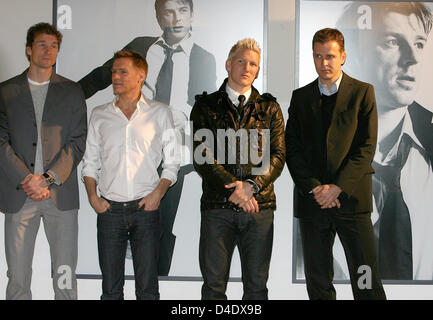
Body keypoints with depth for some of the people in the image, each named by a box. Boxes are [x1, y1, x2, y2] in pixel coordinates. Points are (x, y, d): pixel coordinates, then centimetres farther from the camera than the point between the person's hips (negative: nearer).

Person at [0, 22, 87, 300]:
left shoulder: (72, 91, 9)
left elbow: (78, 142, 2)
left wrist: (48, 178, -11)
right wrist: (26, 180, -11)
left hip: (61, 193, 0)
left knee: (66, 276, 3)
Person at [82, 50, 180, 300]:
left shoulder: (160, 113, 6)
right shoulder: (99, 115, 12)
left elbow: (172, 161, 6)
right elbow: (90, 162, 15)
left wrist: (158, 192, -9)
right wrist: (92, 195, 1)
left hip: (146, 207, -2)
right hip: (109, 209, 2)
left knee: (147, 287, 1)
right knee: (111, 287, 6)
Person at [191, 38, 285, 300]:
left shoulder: (269, 108, 12)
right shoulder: (206, 106, 7)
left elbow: (278, 155, 4)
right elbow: (201, 157, -2)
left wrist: (253, 185, -12)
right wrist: (233, 188, -13)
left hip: (259, 205, 2)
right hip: (217, 205, -1)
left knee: (257, 285, 7)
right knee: (213, 283, 3)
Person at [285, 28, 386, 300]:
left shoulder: (362, 92, 4)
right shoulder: (301, 97, 12)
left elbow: (367, 147, -4)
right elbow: (292, 149, 5)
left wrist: (338, 187, -13)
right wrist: (314, 187, -8)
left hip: (351, 197, -2)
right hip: (312, 200, 3)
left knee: (366, 281, 0)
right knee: (317, 281, 8)